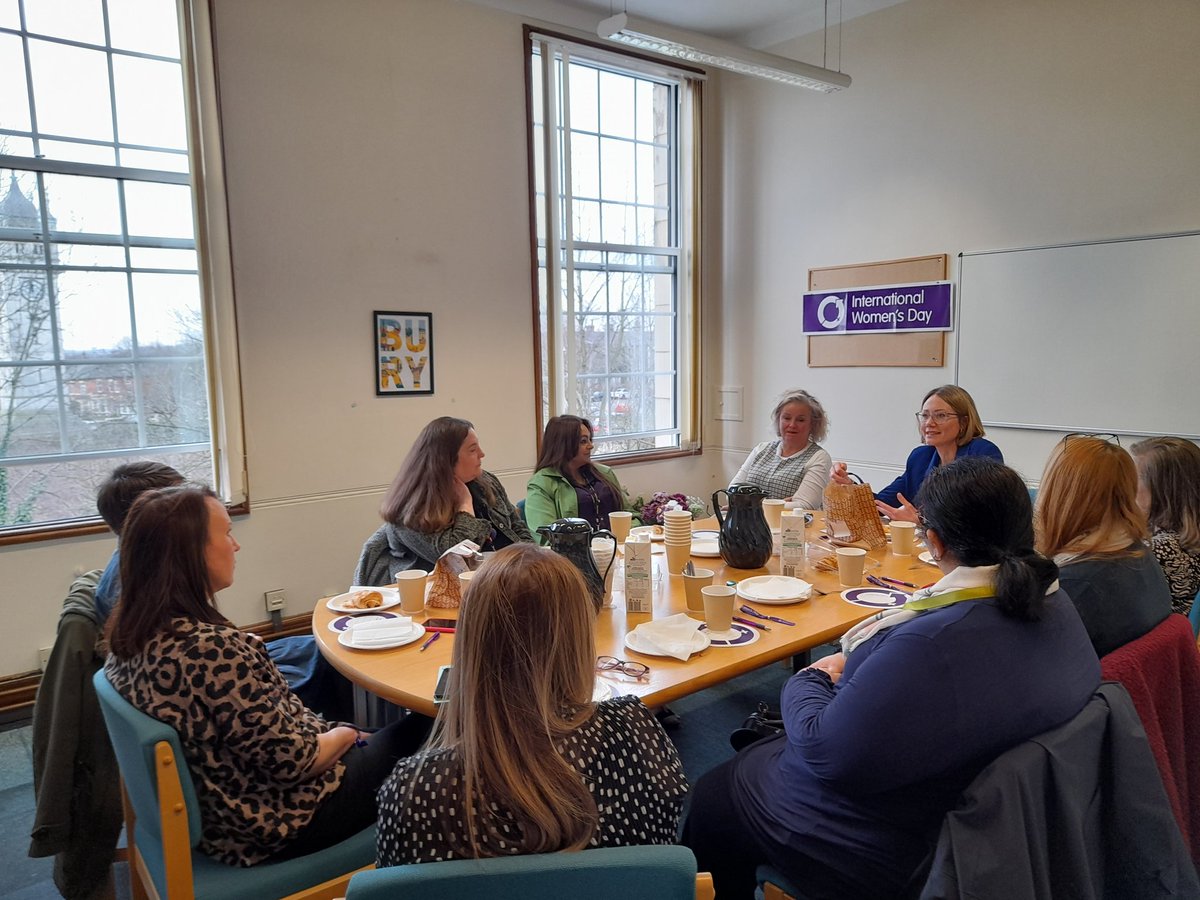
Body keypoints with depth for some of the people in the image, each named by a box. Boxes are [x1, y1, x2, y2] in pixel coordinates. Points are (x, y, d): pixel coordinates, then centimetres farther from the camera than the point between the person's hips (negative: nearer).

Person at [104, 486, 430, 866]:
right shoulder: (213, 649, -34)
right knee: (422, 734, 11)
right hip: (272, 827, -9)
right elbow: (292, 761, -26)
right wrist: (343, 735, -6)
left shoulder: (130, 633, -5)